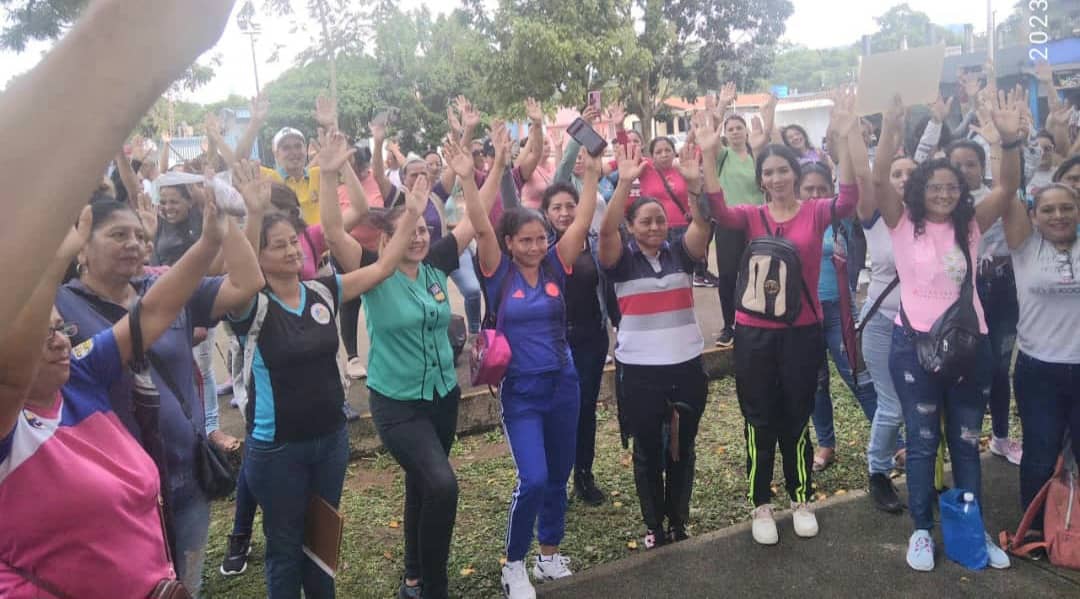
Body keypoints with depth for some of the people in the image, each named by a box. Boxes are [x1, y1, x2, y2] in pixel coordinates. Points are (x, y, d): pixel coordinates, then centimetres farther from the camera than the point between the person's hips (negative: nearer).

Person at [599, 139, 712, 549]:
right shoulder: (621, 260, -3)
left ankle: (679, 520, 31)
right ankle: (653, 525, 26)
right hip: (640, 370, -2)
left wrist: (694, 182, -29)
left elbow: (703, 222, -13)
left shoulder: (681, 253, 2)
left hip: (686, 365, 2)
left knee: (683, 449, 14)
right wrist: (624, 183, -32)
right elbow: (606, 230, -22)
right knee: (648, 451, 10)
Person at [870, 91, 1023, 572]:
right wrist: (892, 124, -27)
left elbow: (1008, 187, -6)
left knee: (967, 441, 15)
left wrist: (1009, 139, -22)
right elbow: (878, 179, -16)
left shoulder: (970, 226, 5)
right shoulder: (903, 223, -3)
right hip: (915, 345, -3)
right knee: (922, 442, 9)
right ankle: (921, 530, 23)